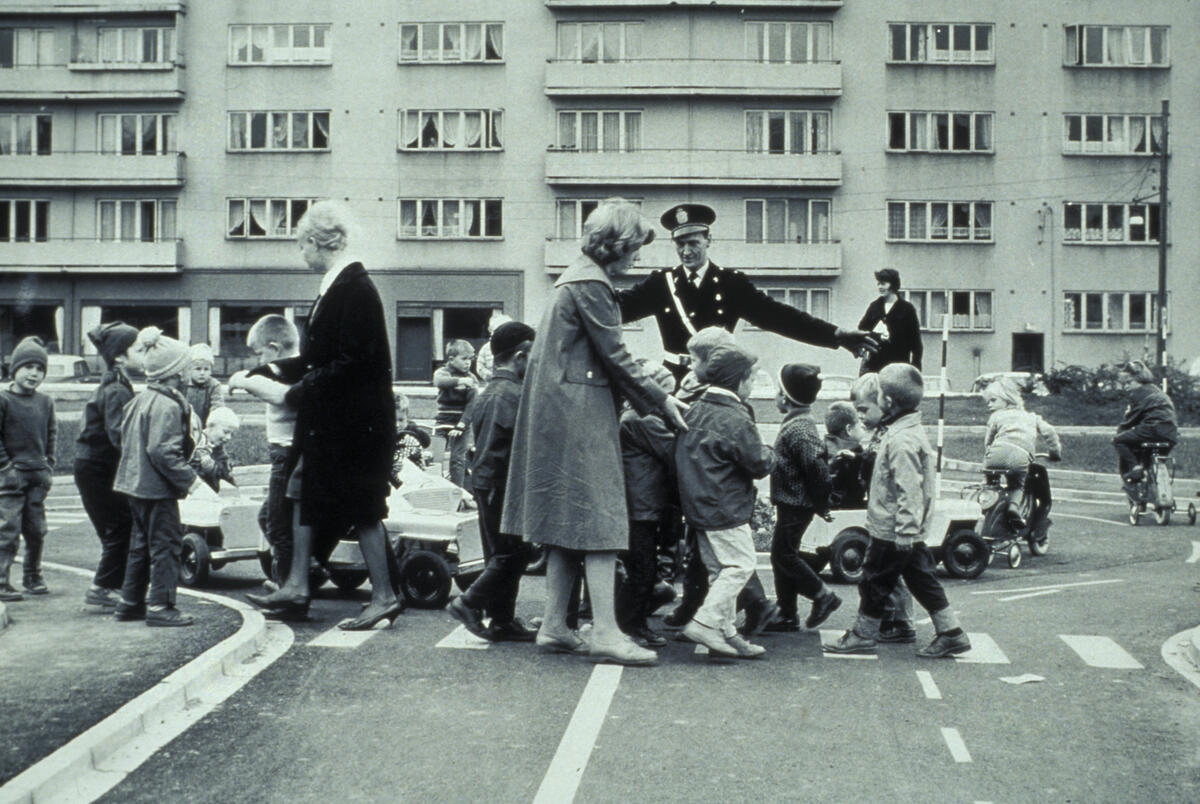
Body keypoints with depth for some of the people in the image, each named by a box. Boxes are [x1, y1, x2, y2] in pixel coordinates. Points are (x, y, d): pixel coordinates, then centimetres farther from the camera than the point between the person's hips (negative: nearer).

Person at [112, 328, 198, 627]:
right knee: (166, 544, -3)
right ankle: (161, 605, -1)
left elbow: (125, 439, 19)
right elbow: (162, 451, -26)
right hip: (158, 489, -10)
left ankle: (130, 602, 25)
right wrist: (188, 479, -20)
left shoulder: (139, 400, 11)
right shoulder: (168, 406, -19)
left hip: (136, 484, 10)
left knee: (141, 543, 18)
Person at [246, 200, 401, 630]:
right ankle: (296, 588, 20)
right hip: (329, 421, 10)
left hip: (355, 419, -10)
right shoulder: (335, 287, 11)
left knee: (362, 506, -3)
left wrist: (299, 393, -17)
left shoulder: (355, 289, -19)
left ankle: (384, 596, 7)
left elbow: (352, 363, -24)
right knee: (305, 490, 13)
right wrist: (272, 370, 15)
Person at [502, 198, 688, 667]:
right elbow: (614, 356, -13)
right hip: (581, 412, -10)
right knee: (598, 519, -10)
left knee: (569, 524, 11)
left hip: (559, 412, 10)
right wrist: (661, 401, -5)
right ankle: (605, 633, -12)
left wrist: (650, 400, 18)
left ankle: (554, 627, 13)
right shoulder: (591, 284, -13)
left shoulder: (577, 278, 18)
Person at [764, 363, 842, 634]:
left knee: (784, 554, -5)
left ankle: (823, 596, 6)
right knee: (782, 555, 12)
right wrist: (821, 503, 20)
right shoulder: (798, 422, 12)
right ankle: (787, 616, 16)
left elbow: (816, 465, -27)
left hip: (796, 506, -10)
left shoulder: (798, 429, -20)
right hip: (792, 503, 10)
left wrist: (821, 504, -20)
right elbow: (814, 463, 19)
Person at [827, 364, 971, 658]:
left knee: (875, 581, 4)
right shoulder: (910, 431, 10)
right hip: (910, 532, 10)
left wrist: (905, 530, -24)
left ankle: (863, 635, 17)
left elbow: (909, 490, -25)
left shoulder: (902, 440, -22)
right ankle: (952, 633, 15)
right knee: (921, 580, 13)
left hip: (891, 531, -10)